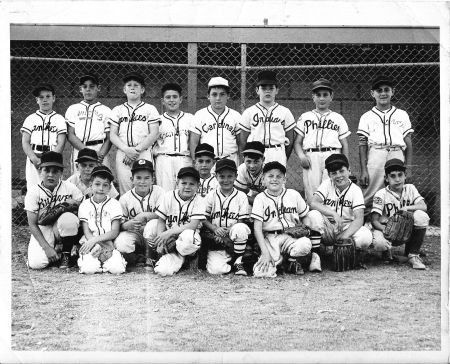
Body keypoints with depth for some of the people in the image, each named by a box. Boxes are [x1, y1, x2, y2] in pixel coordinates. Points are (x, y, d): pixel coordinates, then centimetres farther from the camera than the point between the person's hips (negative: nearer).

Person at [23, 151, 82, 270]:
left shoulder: (69, 187, -6)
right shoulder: (34, 191, -10)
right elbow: (32, 224, -11)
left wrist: (74, 203, -23)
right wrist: (47, 247, -19)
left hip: (63, 228, 1)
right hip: (43, 231, -1)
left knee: (68, 218, -34)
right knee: (36, 263, -26)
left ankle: (66, 255, -8)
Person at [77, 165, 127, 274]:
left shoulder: (114, 204, 4)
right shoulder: (84, 205, 6)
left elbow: (115, 232, -5)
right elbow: (87, 233, -1)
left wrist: (94, 240, -18)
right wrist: (100, 247, -19)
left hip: (109, 244, 0)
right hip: (90, 244, 0)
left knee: (117, 268, -27)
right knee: (89, 269, -29)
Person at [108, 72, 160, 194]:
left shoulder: (150, 109, 12)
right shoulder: (117, 110, 18)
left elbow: (154, 134, 2)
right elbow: (113, 135, 9)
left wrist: (137, 149, -10)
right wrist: (126, 149, -9)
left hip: (144, 154, -2)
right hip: (123, 155, 2)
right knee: (125, 190, -6)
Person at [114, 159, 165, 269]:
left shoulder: (158, 191, -6)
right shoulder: (125, 198, -2)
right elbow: (119, 224, -3)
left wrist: (144, 215, -26)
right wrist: (126, 225, -26)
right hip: (133, 233, 1)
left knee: (153, 224, -35)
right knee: (121, 244, -31)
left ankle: (150, 260, -16)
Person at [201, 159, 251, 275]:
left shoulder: (241, 196, 3)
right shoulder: (211, 196, 5)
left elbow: (241, 221, -2)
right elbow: (204, 219, 2)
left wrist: (227, 231, -19)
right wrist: (216, 229, -18)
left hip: (233, 237, 0)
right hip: (216, 241, 0)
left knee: (240, 228, -36)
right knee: (216, 269, -25)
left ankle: (238, 261, -14)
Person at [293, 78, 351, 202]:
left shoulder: (338, 118, 19)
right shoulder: (305, 117, 19)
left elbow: (344, 145, 16)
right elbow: (297, 142, 13)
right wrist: (301, 156, -7)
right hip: (311, 157, 0)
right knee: (311, 193, -9)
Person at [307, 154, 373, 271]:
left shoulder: (355, 190, -5)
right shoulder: (327, 184, -1)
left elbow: (359, 219, -16)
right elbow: (313, 203, -18)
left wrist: (344, 236, -29)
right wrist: (334, 214, -30)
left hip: (348, 228, 0)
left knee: (366, 236, -31)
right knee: (314, 215, -30)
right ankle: (316, 256, -21)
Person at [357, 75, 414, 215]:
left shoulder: (402, 115, 19)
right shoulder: (367, 117, 15)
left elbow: (408, 143, 15)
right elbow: (362, 145, 9)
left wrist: (408, 167, 5)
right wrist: (363, 170, -1)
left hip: (397, 155, 1)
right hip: (375, 154, -1)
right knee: (370, 198, -8)